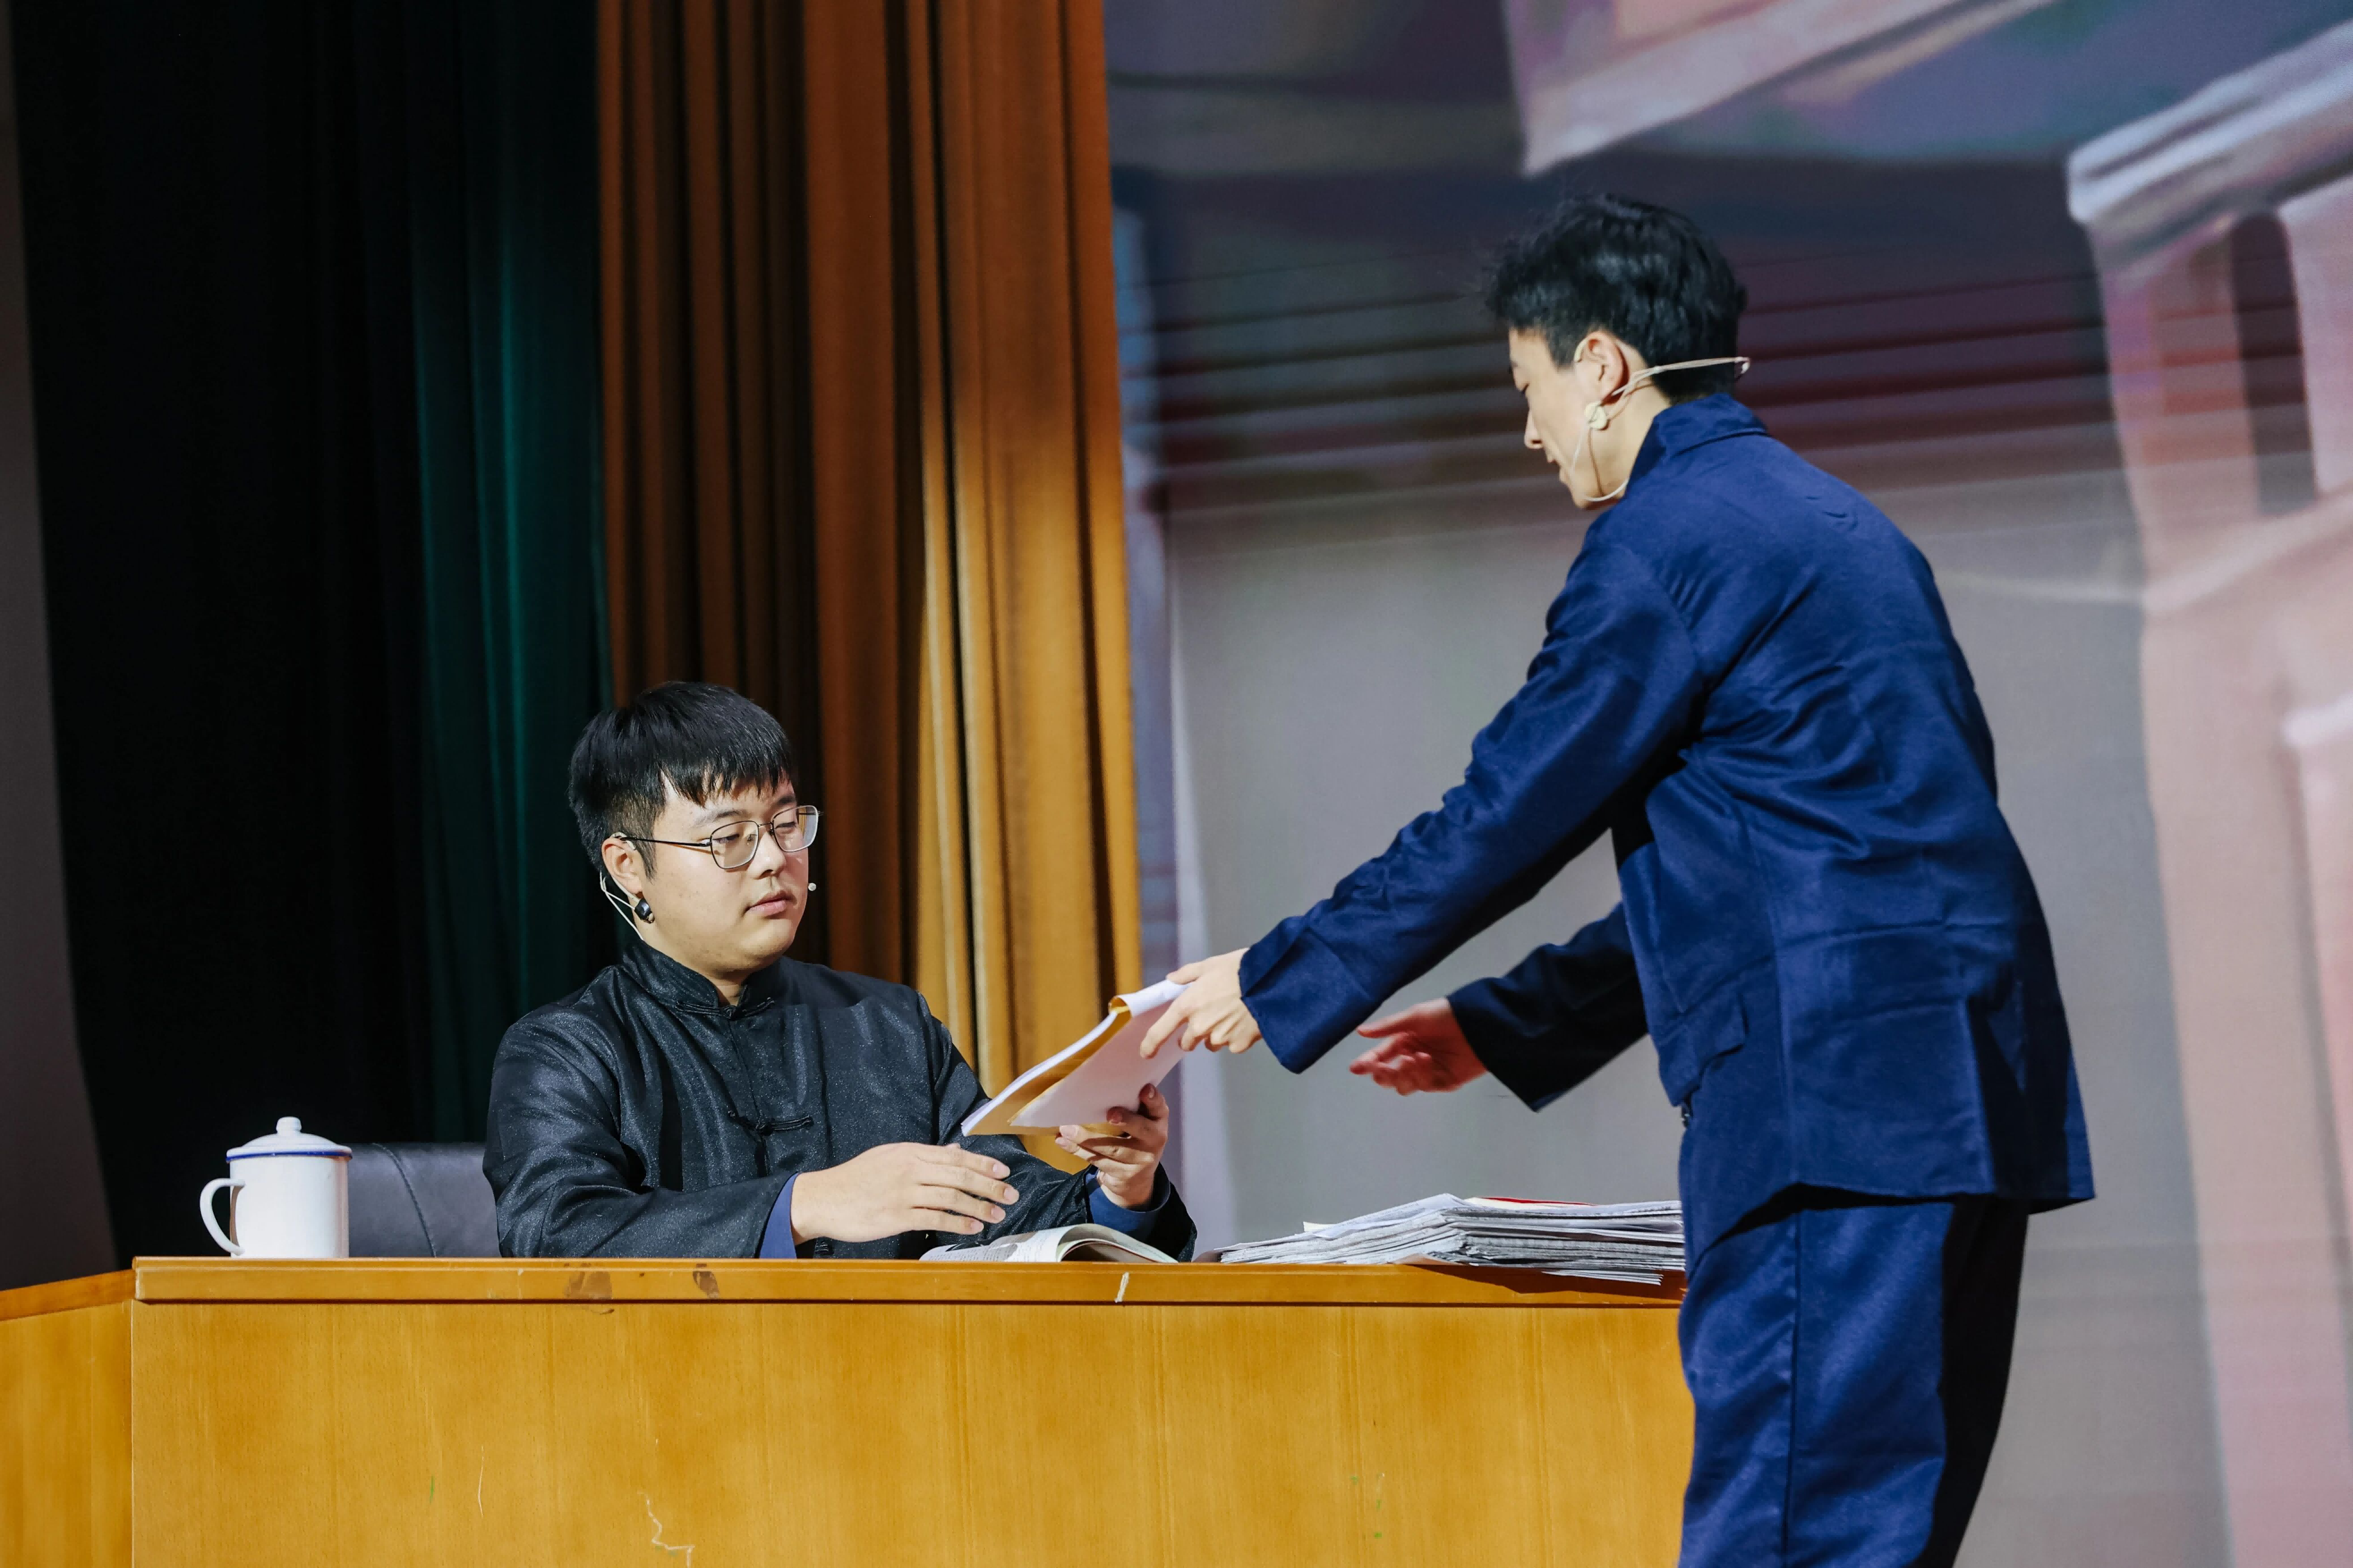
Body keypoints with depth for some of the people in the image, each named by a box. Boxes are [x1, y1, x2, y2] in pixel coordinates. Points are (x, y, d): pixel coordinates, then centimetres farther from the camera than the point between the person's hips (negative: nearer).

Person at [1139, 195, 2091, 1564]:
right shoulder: (1833, 525, 23)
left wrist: (1277, 983, 7)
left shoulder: (1664, 536, -7)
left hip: (1840, 1094, -10)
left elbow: (1506, 819, -5)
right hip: (1956, 1087, 10)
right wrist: (1505, 1027, 29)